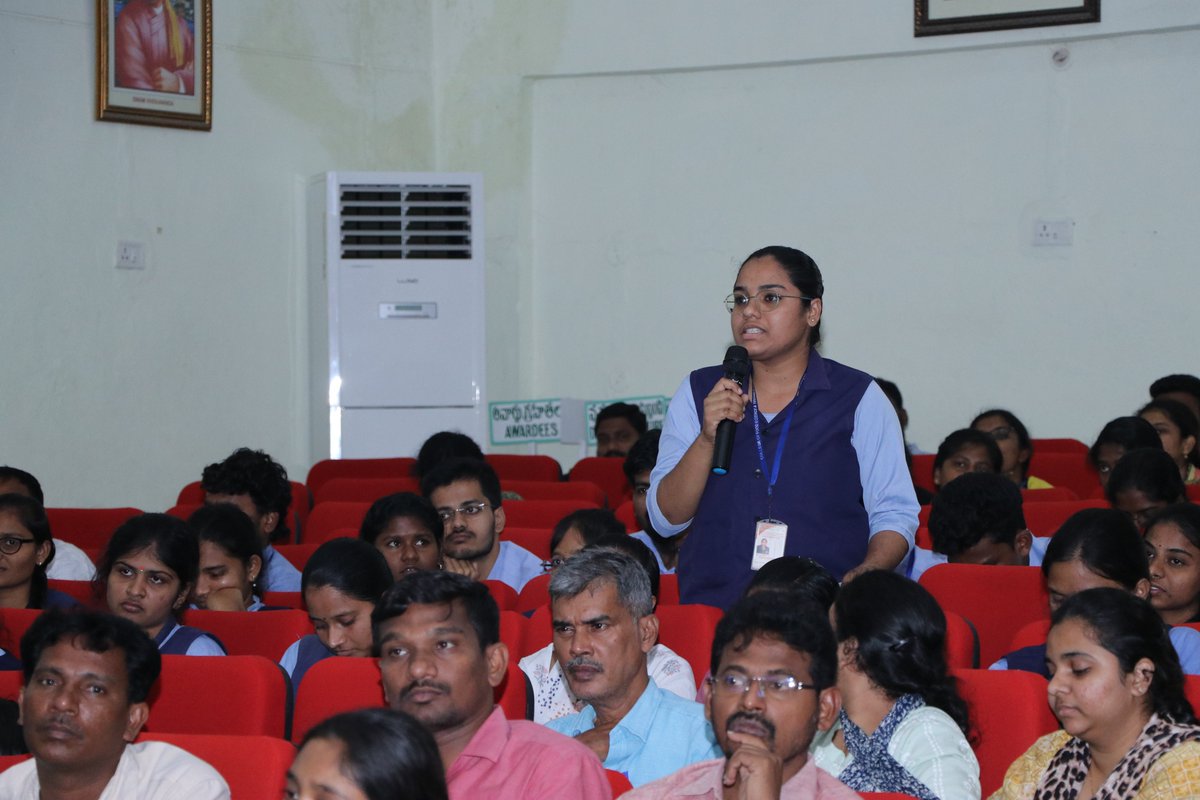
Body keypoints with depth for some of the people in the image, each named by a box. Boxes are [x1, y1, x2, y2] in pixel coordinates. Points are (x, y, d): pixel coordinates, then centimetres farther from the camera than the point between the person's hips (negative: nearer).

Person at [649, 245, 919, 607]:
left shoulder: (859, 397, 8)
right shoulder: (698, 393, 13)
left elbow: (895, 513, 4)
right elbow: (666, 519, 7)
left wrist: (863, 577, -15)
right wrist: (707, 439, -8)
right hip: (712, 609, 1)